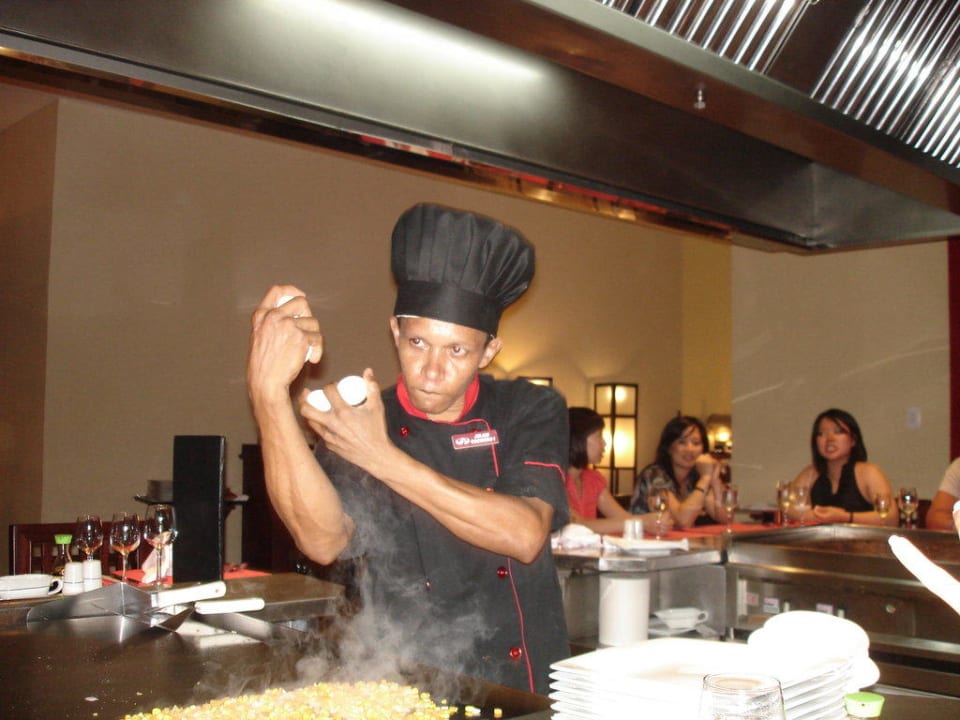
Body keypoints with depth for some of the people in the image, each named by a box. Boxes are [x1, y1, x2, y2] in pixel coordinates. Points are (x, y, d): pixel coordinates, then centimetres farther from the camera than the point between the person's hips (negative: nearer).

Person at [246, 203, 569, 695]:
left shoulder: (532, 411, 2)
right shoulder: (354, 424, 2)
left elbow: (526, 536, -13)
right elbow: (323, 540, -16)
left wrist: (381, 457, -15)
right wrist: (268, 392, -24)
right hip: (405, 690, 0)